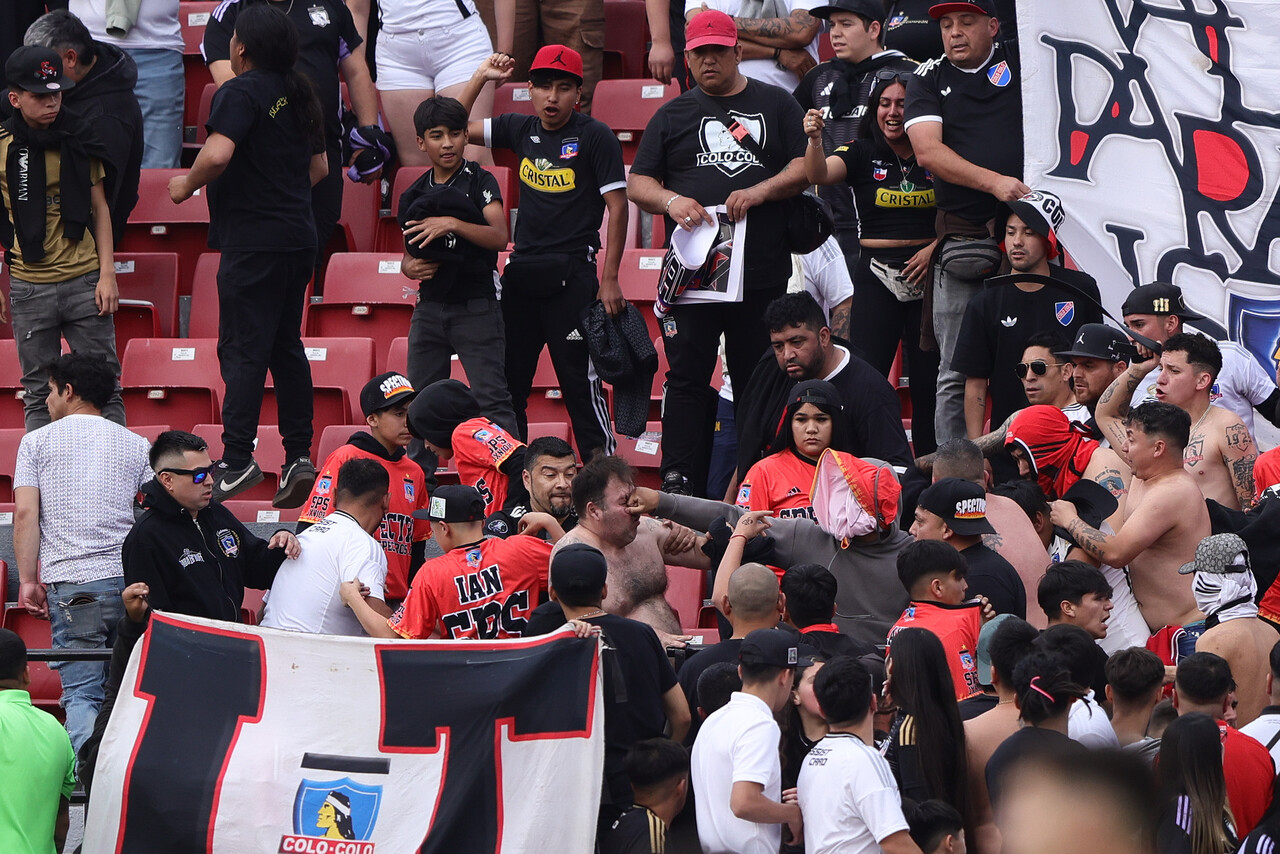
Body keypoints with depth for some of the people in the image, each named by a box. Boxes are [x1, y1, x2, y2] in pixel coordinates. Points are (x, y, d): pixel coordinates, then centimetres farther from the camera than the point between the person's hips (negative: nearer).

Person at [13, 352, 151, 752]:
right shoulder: (136, 445, 15)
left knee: (82, 693, -6)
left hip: (71, 584, -2)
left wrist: (28, 580, 4)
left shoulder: (37, 442, 8)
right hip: (133, 581, 2)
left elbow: (25, 513, 0)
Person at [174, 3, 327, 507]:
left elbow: (218, 153, -26)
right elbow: (319, 166, 21)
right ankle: (299, 456, 10)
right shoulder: (300, 94, 13)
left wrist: (187, 184, -8)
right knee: (286, 345, 13)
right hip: (299, 236, 8)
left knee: (243, 349, -7)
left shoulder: (240, 93, -12)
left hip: (252, 239, -8)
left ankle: (237, 461, -10)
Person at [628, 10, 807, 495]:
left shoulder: (775, 107, 11)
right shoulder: (674, 115, 14)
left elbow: (805, 166, 4)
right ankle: (679, 483, -4)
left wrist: (758, 192, -12)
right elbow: (637, 183, 11)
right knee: (687, 377, -4)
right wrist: (670, 201, -10)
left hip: (762, 271, 0)